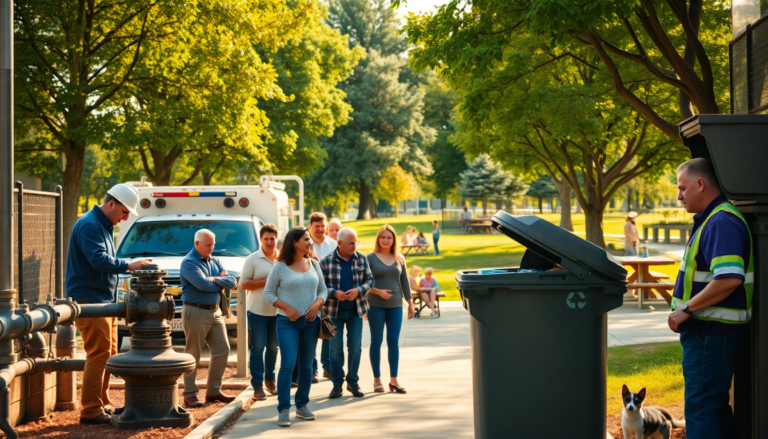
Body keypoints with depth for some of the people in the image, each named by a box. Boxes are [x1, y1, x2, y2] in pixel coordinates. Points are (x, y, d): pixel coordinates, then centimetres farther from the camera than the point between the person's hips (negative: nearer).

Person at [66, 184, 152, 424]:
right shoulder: (89, 225, -15)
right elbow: (99, 260, -25)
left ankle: (103, 403, 21)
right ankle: (91, 410, -9)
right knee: (99, 354, -12)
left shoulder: (105, 226, 18)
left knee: (109, 353, 13)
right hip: (89, 299, -10)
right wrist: (128, 265, -24)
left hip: (105, 300, 10)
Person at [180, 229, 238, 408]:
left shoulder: (215, 262, 14)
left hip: (215, 311, 7)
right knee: (193, 354, -2)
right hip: (196, 312, -7)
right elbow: (203, 284, -22)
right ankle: (190, 395, 5)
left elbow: (232, 282, 3)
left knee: (222, 350, 6)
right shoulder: (189, 262, -8)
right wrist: (221, 282, -6)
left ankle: (213, 391, 17)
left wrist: (214, 280, -12)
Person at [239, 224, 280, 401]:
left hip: (277, 310, 3)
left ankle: (270, 380, 26)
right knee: (258, 348, -3)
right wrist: (265, 282, -16)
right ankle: (257, 385, 0)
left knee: (273, 347, 12)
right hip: (257, 311, -3)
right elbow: (244, 284, -6)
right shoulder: (252, 260, -3)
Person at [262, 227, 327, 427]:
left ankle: (302, 405, 22)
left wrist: (317, 304, -8)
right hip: (287, 322, -4)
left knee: (306, 365, 9)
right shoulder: (280, 266, -4)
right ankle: (283, 410, -8)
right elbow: (268, 293, -2)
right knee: (288, 364, -12)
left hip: (310, 321, 4)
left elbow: (323, 289, 12)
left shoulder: (314, 264, 9)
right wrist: (287, 308, -14)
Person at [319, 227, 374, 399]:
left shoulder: (361, 259, 1)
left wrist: (358, 291, -14)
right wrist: (334, 293, -20)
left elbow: (369, 280, 4)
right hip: (334, 311, -2)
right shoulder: (327, 261, -6)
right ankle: (337, 383, 14)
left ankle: (353, 381, 18)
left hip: (356, 310, 2)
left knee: (355, 347, 4)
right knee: (335, 347, 4)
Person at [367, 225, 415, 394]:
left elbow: (404, 282, 13)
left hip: (395, 305, 3)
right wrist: (378, 292, -16)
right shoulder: (370, 258, -1)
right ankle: (377, 380, 9)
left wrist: (410, 303, 11)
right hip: (376, 305, -3)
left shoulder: (399, 259, 9)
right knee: (376, 341, 3)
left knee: (394, 342, 2)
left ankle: (393, 380, 8)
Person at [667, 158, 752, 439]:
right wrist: (687, 310, 16)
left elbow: (729, 278, -30)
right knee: (715, 405, 18)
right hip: (707, 331, 11)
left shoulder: (721, 223, -19)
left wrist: (687, 309, -22)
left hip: (711, 333, -11)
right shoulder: (710, 220, 15)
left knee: (701, 408, -7)